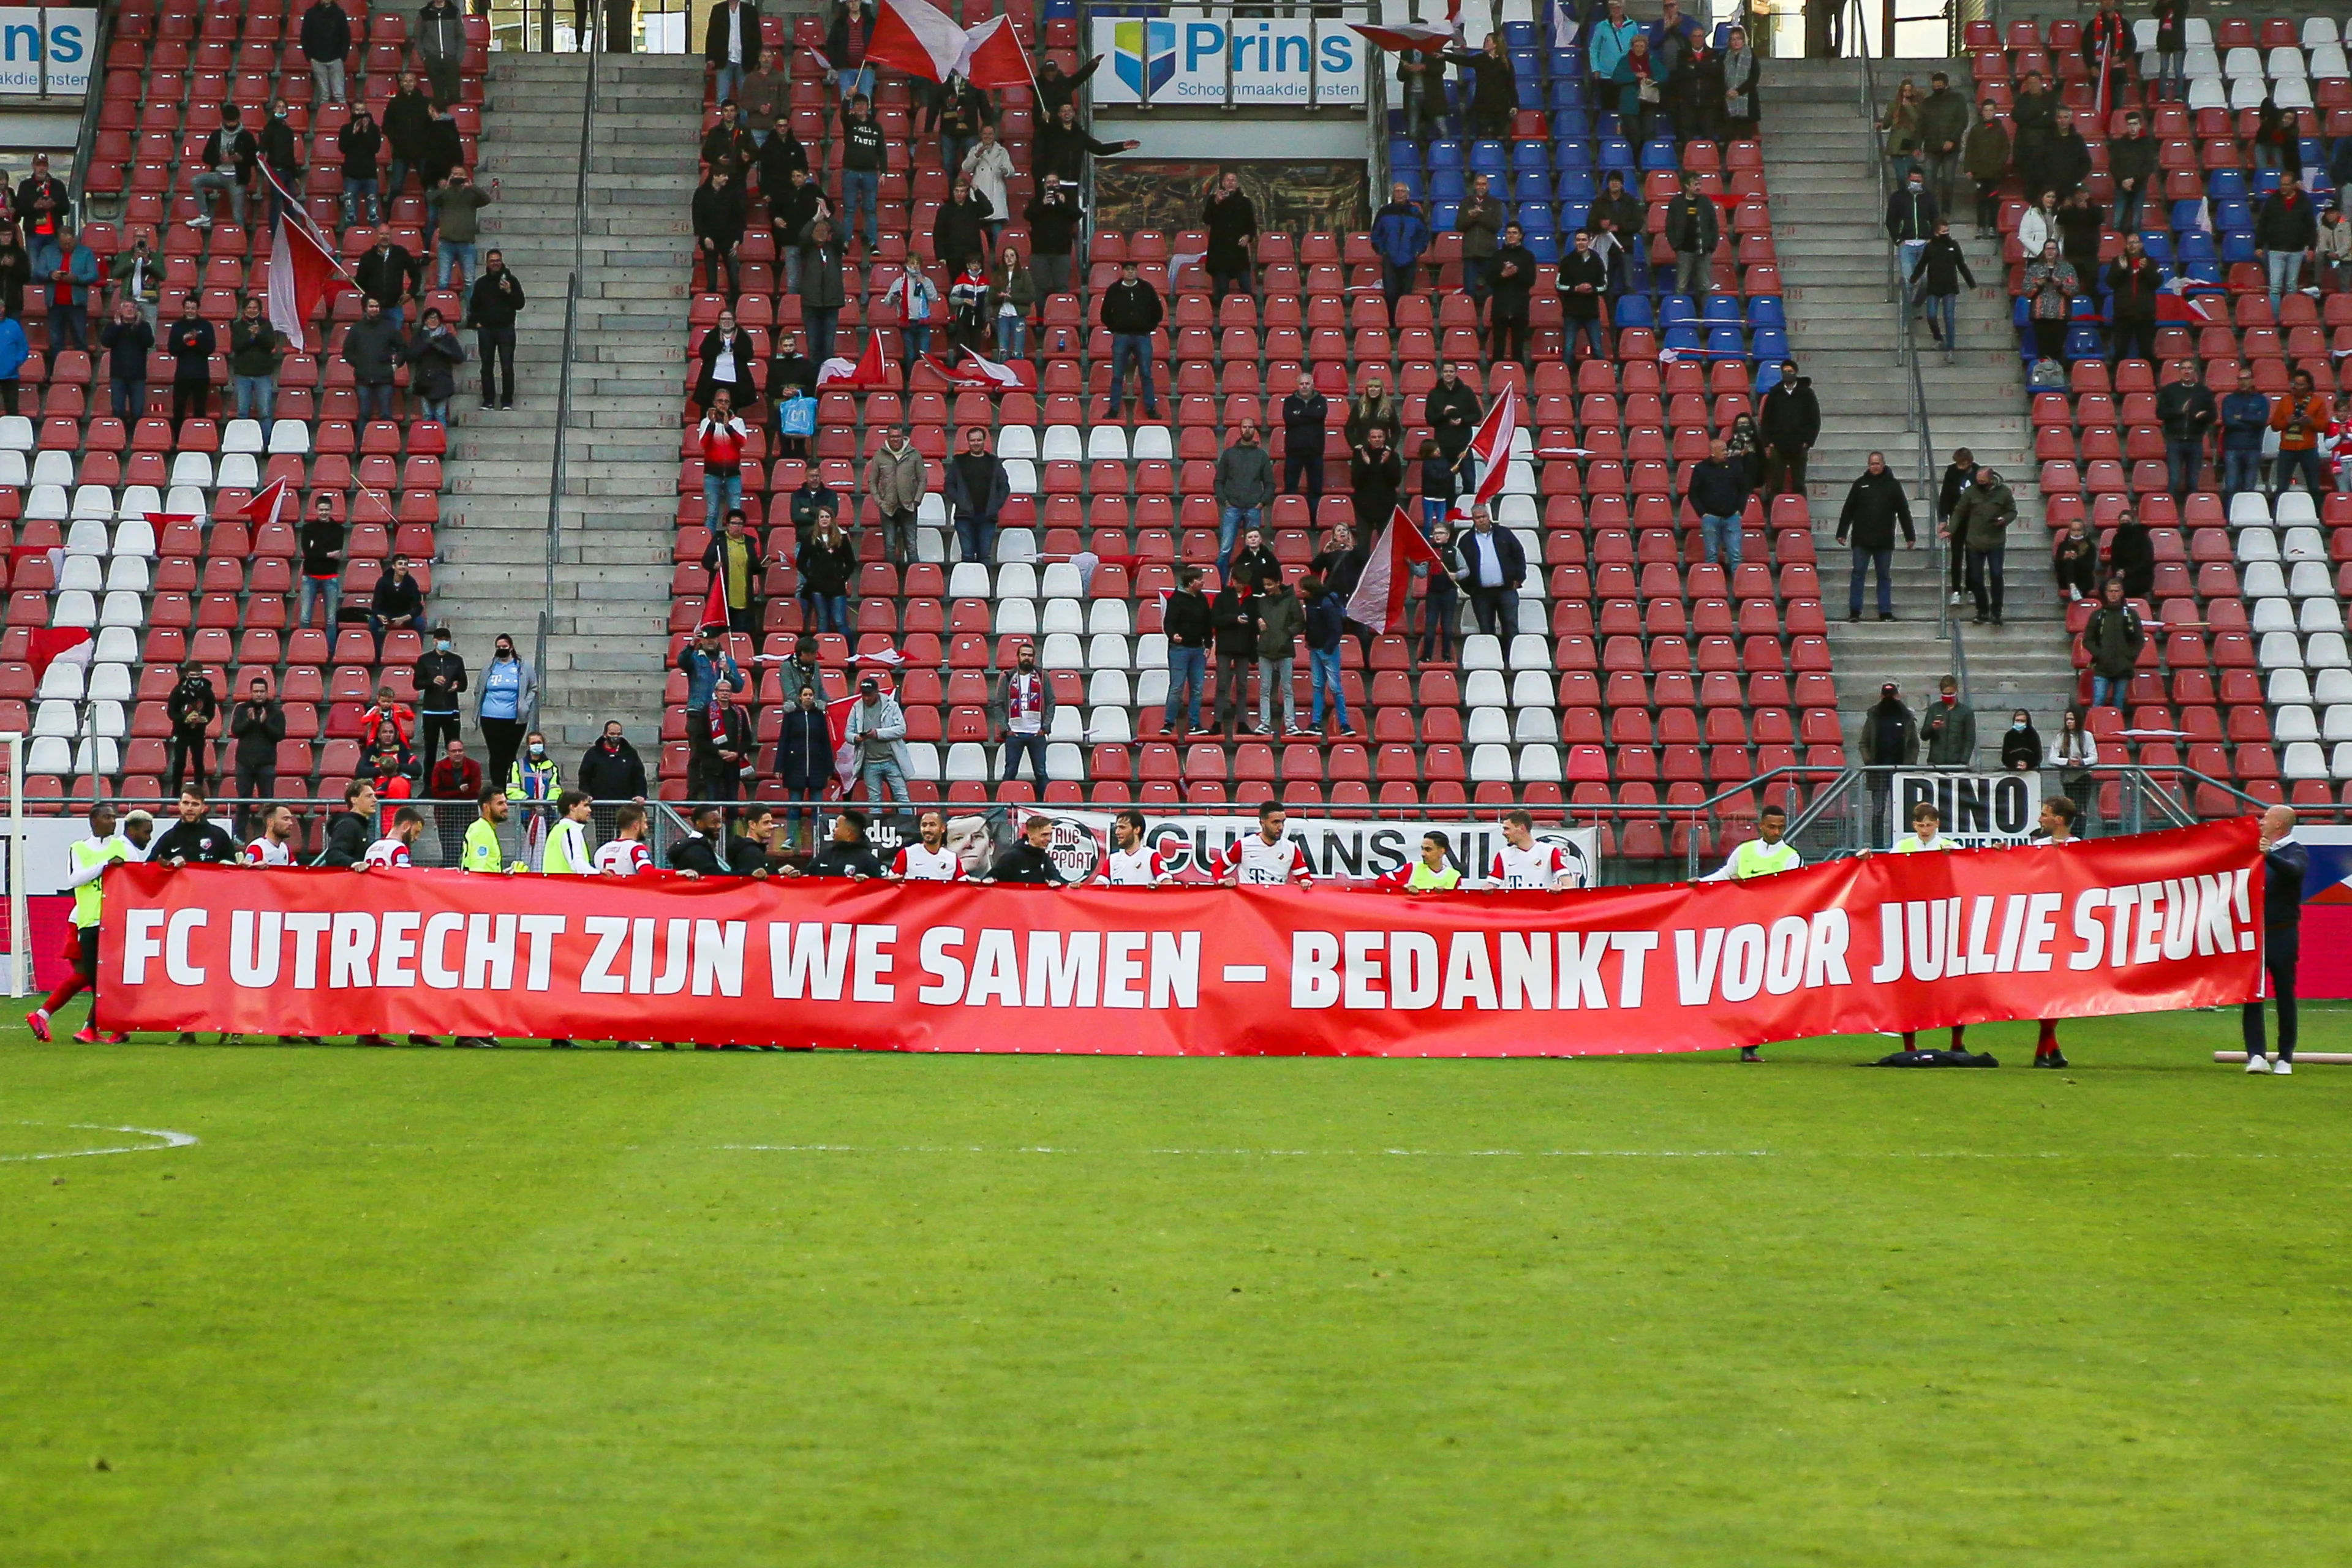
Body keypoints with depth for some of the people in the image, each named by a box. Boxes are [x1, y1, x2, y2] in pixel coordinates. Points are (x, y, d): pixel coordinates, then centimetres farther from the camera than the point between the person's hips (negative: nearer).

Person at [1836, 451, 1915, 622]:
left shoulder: (1893, 485, 4)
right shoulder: (1860, 483, 5)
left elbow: (1904, 512, 6)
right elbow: (1848, 510, 7)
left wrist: (1910, 536, 3)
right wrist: (1841, 533, 3)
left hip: (1885, 541, 0)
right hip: (1862, 539, 0)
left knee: (1884, 576, 5)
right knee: (1858, 574, 0)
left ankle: (1886, 612, 10)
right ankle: (1854, 611, 5)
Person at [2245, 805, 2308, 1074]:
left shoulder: (2296, 853, -3)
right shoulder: (2257, 849, 15)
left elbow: (2295, 871, -27)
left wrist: (2269, 856, -43)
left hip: (2282, 935, -5)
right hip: (2254, 933, 5)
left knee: (2285, 996, 2)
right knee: (2252, 996, -3)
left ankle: (2285, 1058, 9)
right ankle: (2256, 1055, -6)